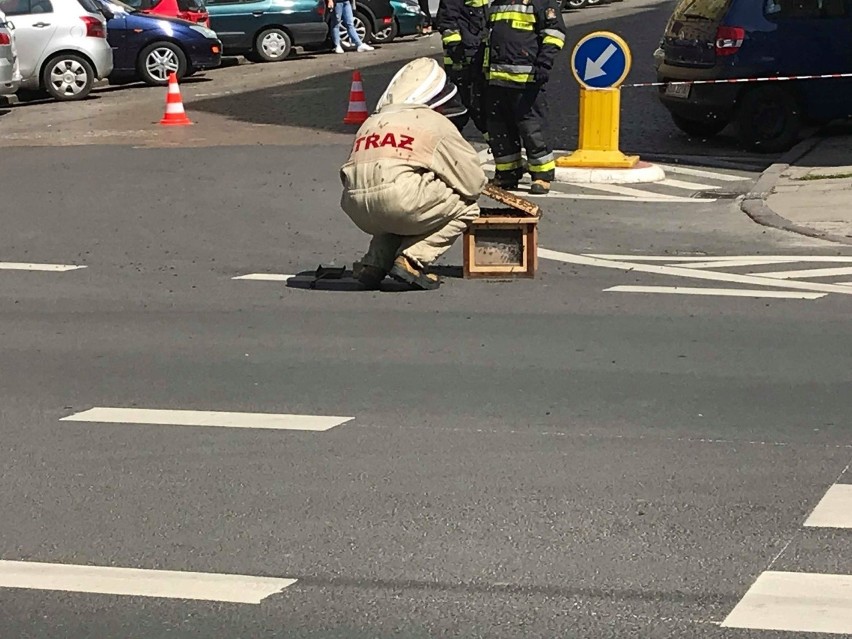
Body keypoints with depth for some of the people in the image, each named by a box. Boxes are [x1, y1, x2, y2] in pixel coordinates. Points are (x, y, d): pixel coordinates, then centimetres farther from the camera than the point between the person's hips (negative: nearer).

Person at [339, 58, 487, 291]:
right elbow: (473, 183, 13)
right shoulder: (437, 123, 16)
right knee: (466, 207, 14)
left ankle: (374, 263, 14)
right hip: (399, 198, -6)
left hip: (356, 208, 7)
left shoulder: (371, 122, 31)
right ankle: (411, 260, -1)